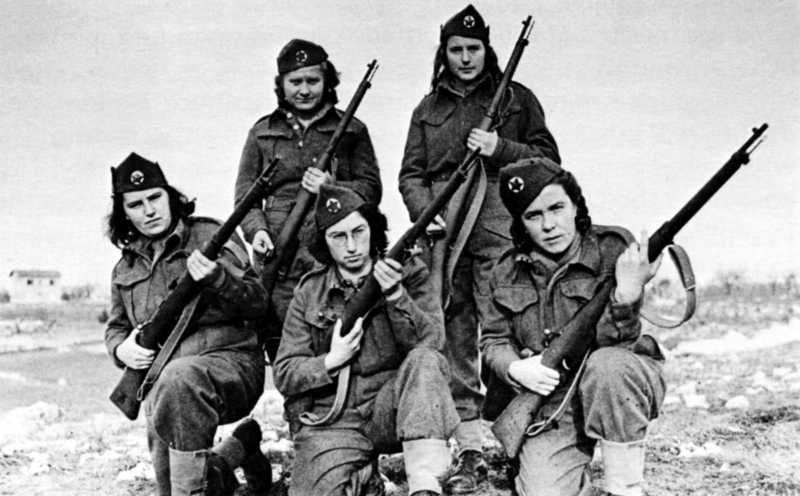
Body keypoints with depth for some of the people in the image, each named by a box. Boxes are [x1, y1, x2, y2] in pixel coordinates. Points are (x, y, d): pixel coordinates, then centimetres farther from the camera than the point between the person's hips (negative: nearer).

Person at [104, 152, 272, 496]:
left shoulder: (209, 237, 0)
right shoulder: (125, 268, 14)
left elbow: (257, 304, -6)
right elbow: (115, 328, 24)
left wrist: (217, 278, -26)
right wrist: (122, 348, -1)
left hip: (230, 363, -6)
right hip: (162, 381, 6)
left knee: (178, 378, -40)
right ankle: (239, 447, 29)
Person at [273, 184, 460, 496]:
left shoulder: (406, 274, 6)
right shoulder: (308, 295, 8)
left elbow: (430, 343, -7)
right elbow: (284, 375, 7)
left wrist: (396, 296, -21)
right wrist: (332, 361, -10)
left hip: (392, 410, 0)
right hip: (332, 421, 0)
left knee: (425, 360, -30)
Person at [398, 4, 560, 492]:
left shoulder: (517, 98, 11)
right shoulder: (428, 108, 19)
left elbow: (548, 159, 7)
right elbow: (411, 175, 15)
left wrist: (499, 148, -9)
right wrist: (425, 213, -4)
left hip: (500, 230, -3)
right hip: (444, 232, 3)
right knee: (454, 341, 2)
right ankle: (470, 454, 8)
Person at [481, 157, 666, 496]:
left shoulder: (613, 250, -9)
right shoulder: (508, 272, 2)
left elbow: (611, 343, -17)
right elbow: (493, 341, 9)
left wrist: (626, 295, -38)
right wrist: (515, 369, -13)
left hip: (616, 391, -2)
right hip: (550, 406, 2)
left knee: (606, 366, -37)